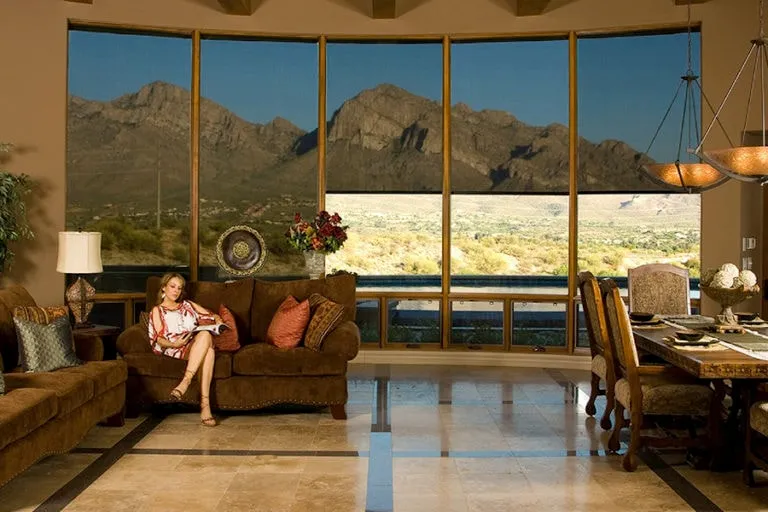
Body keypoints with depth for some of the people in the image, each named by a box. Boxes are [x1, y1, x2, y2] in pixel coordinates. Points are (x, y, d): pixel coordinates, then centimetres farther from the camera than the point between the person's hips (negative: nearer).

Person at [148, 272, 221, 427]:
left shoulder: (188, 304, 32)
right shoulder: (157, 310, 20)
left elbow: (213, 315, 29)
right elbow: (158, 339, 5)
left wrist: (218, 320, 4)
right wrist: (173, 344, -16)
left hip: (196, 346, 3)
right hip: (176, 349, -3)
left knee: (205, 335, -37)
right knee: (205, 336, -37)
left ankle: (185, 382, -47)